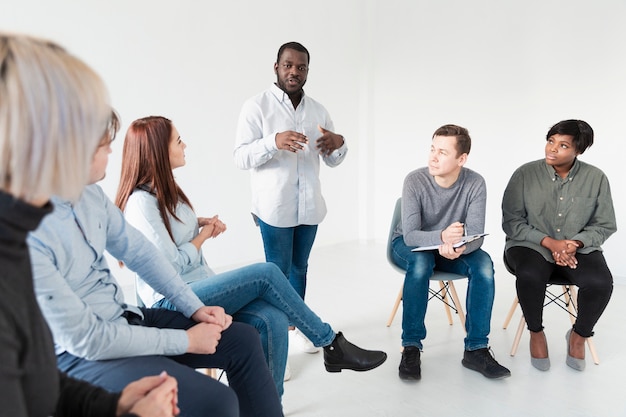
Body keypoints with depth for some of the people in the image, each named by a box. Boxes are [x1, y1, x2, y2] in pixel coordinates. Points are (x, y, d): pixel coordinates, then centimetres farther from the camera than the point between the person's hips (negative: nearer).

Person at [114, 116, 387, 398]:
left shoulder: (163, 190, 12)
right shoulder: (141, 203, -16)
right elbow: (172, 265, -18)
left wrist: (201, 222, 7)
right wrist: (203, 235, -3)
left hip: (198, 286, 8)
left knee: (273, 320, -18)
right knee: (266, 273, -20)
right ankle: (332, 345, -5)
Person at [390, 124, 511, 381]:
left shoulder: (475, 184, -18)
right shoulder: (415, 181, -24)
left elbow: (475, 235, -23)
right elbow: (410, 235, -29)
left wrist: (458, 247, -47)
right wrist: (441, 237, -50)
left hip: (452, 249, 2)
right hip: (409, 246, -2)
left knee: (484, 263, -27)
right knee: (421, 261, -37)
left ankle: (476, 349, -15)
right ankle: (411, 348, -23)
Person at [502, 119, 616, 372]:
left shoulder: (596, 178, -2)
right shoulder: (525, 174, -8)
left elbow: (604, 225, 4)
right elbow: (512, 221, -6)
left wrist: (577, 243, -16)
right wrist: (549, 242, -18)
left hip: (579, 248, 2)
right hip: (530, 245, -1)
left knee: (600, 283, -28)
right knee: (530, 276, -35)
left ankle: (579, 335, 5)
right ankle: (536, 333, -3)